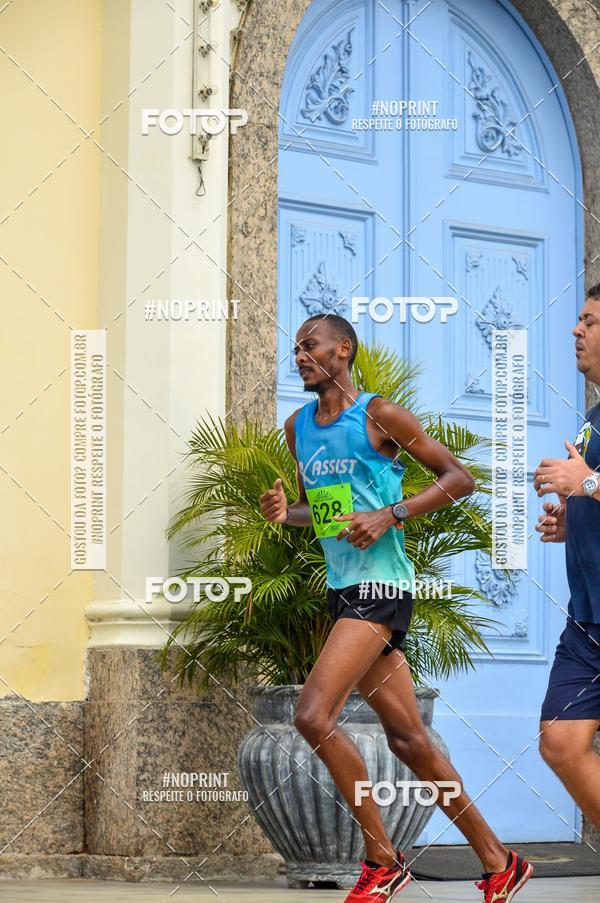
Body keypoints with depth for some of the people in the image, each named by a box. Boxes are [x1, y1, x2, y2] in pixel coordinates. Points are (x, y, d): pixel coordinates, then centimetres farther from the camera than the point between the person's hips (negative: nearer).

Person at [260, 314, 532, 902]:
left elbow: (460, 478, -6)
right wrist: (284, 512, 5)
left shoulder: (378, 414, -7)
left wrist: (389, 515, -17)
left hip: (381, 585, -8)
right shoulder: (298, 427, 15)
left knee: (312, 714, -20)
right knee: (408, 739, 8)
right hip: (342, 589, 8)